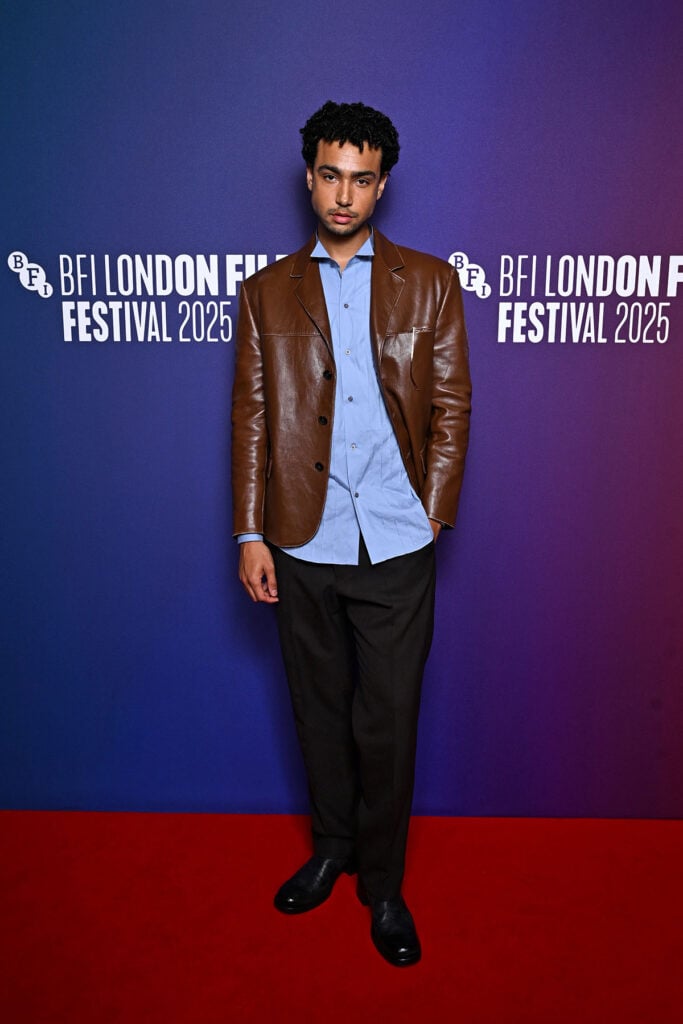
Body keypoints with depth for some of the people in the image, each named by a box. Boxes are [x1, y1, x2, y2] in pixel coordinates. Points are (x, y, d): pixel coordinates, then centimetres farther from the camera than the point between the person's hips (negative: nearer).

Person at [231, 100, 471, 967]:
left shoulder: (429, 283, 6)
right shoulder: (267, 291, 8)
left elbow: (451, 407, 3)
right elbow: (251, 417, 4)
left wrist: (432, 513, -4)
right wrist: (250, 534, -1)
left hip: (395, 545, -1)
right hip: (302, 545, 2)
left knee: (388, 722, 7)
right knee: (320, 708, 16)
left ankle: (382, 884, 29)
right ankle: (332, 846, 40)